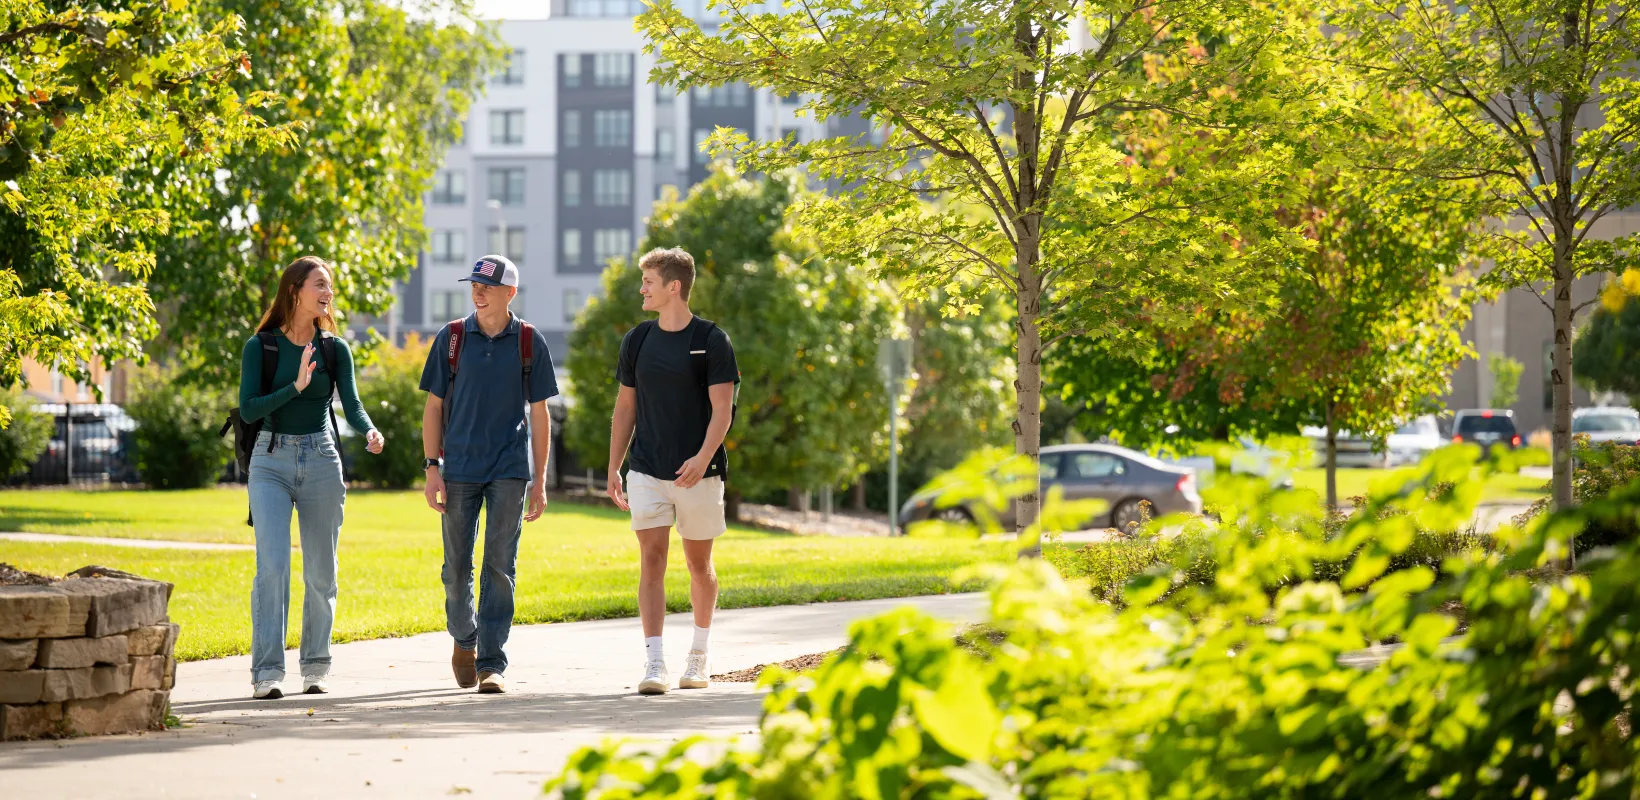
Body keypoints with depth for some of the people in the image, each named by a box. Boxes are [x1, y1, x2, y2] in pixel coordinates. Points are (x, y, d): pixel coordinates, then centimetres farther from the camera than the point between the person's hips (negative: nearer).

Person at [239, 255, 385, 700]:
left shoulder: (334, 349, 5)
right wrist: (296, 386, -20)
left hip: (321, 461, 3)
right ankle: (267, 672, -14)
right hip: (271, 462, -3)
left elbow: (351, 403, -5)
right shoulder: (261, 346, -1)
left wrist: (370, 432, -26)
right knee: (272, 566, -14)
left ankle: (316, 668, 18)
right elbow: (248, 409, -8)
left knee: (320, 572, 5)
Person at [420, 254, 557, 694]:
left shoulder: (530, 342, 3)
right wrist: (432, 469, -3)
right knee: (457, 565, 4)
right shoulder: (452, 338, 4)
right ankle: (464, 640, 30)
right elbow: (433, 407, 6)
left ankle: (491, 663, -1)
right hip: (460, 468, 1)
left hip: (510, 469, -1)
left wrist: (540, 480, 3)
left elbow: (540, 414, 7)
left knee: (500, 567, -4)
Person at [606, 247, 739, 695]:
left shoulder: (711, 340, -5)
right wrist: (613, 469, 9)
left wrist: (702, 457, -25)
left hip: (698, 474, -2)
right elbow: (625, 407, 13)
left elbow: (722, 409, -10)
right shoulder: (638, 340, 7)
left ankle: (698, 657, 26)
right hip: (647, 473, 2)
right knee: (652, 561, -8)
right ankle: (654, 663, -13)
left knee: (699, 564, 10)